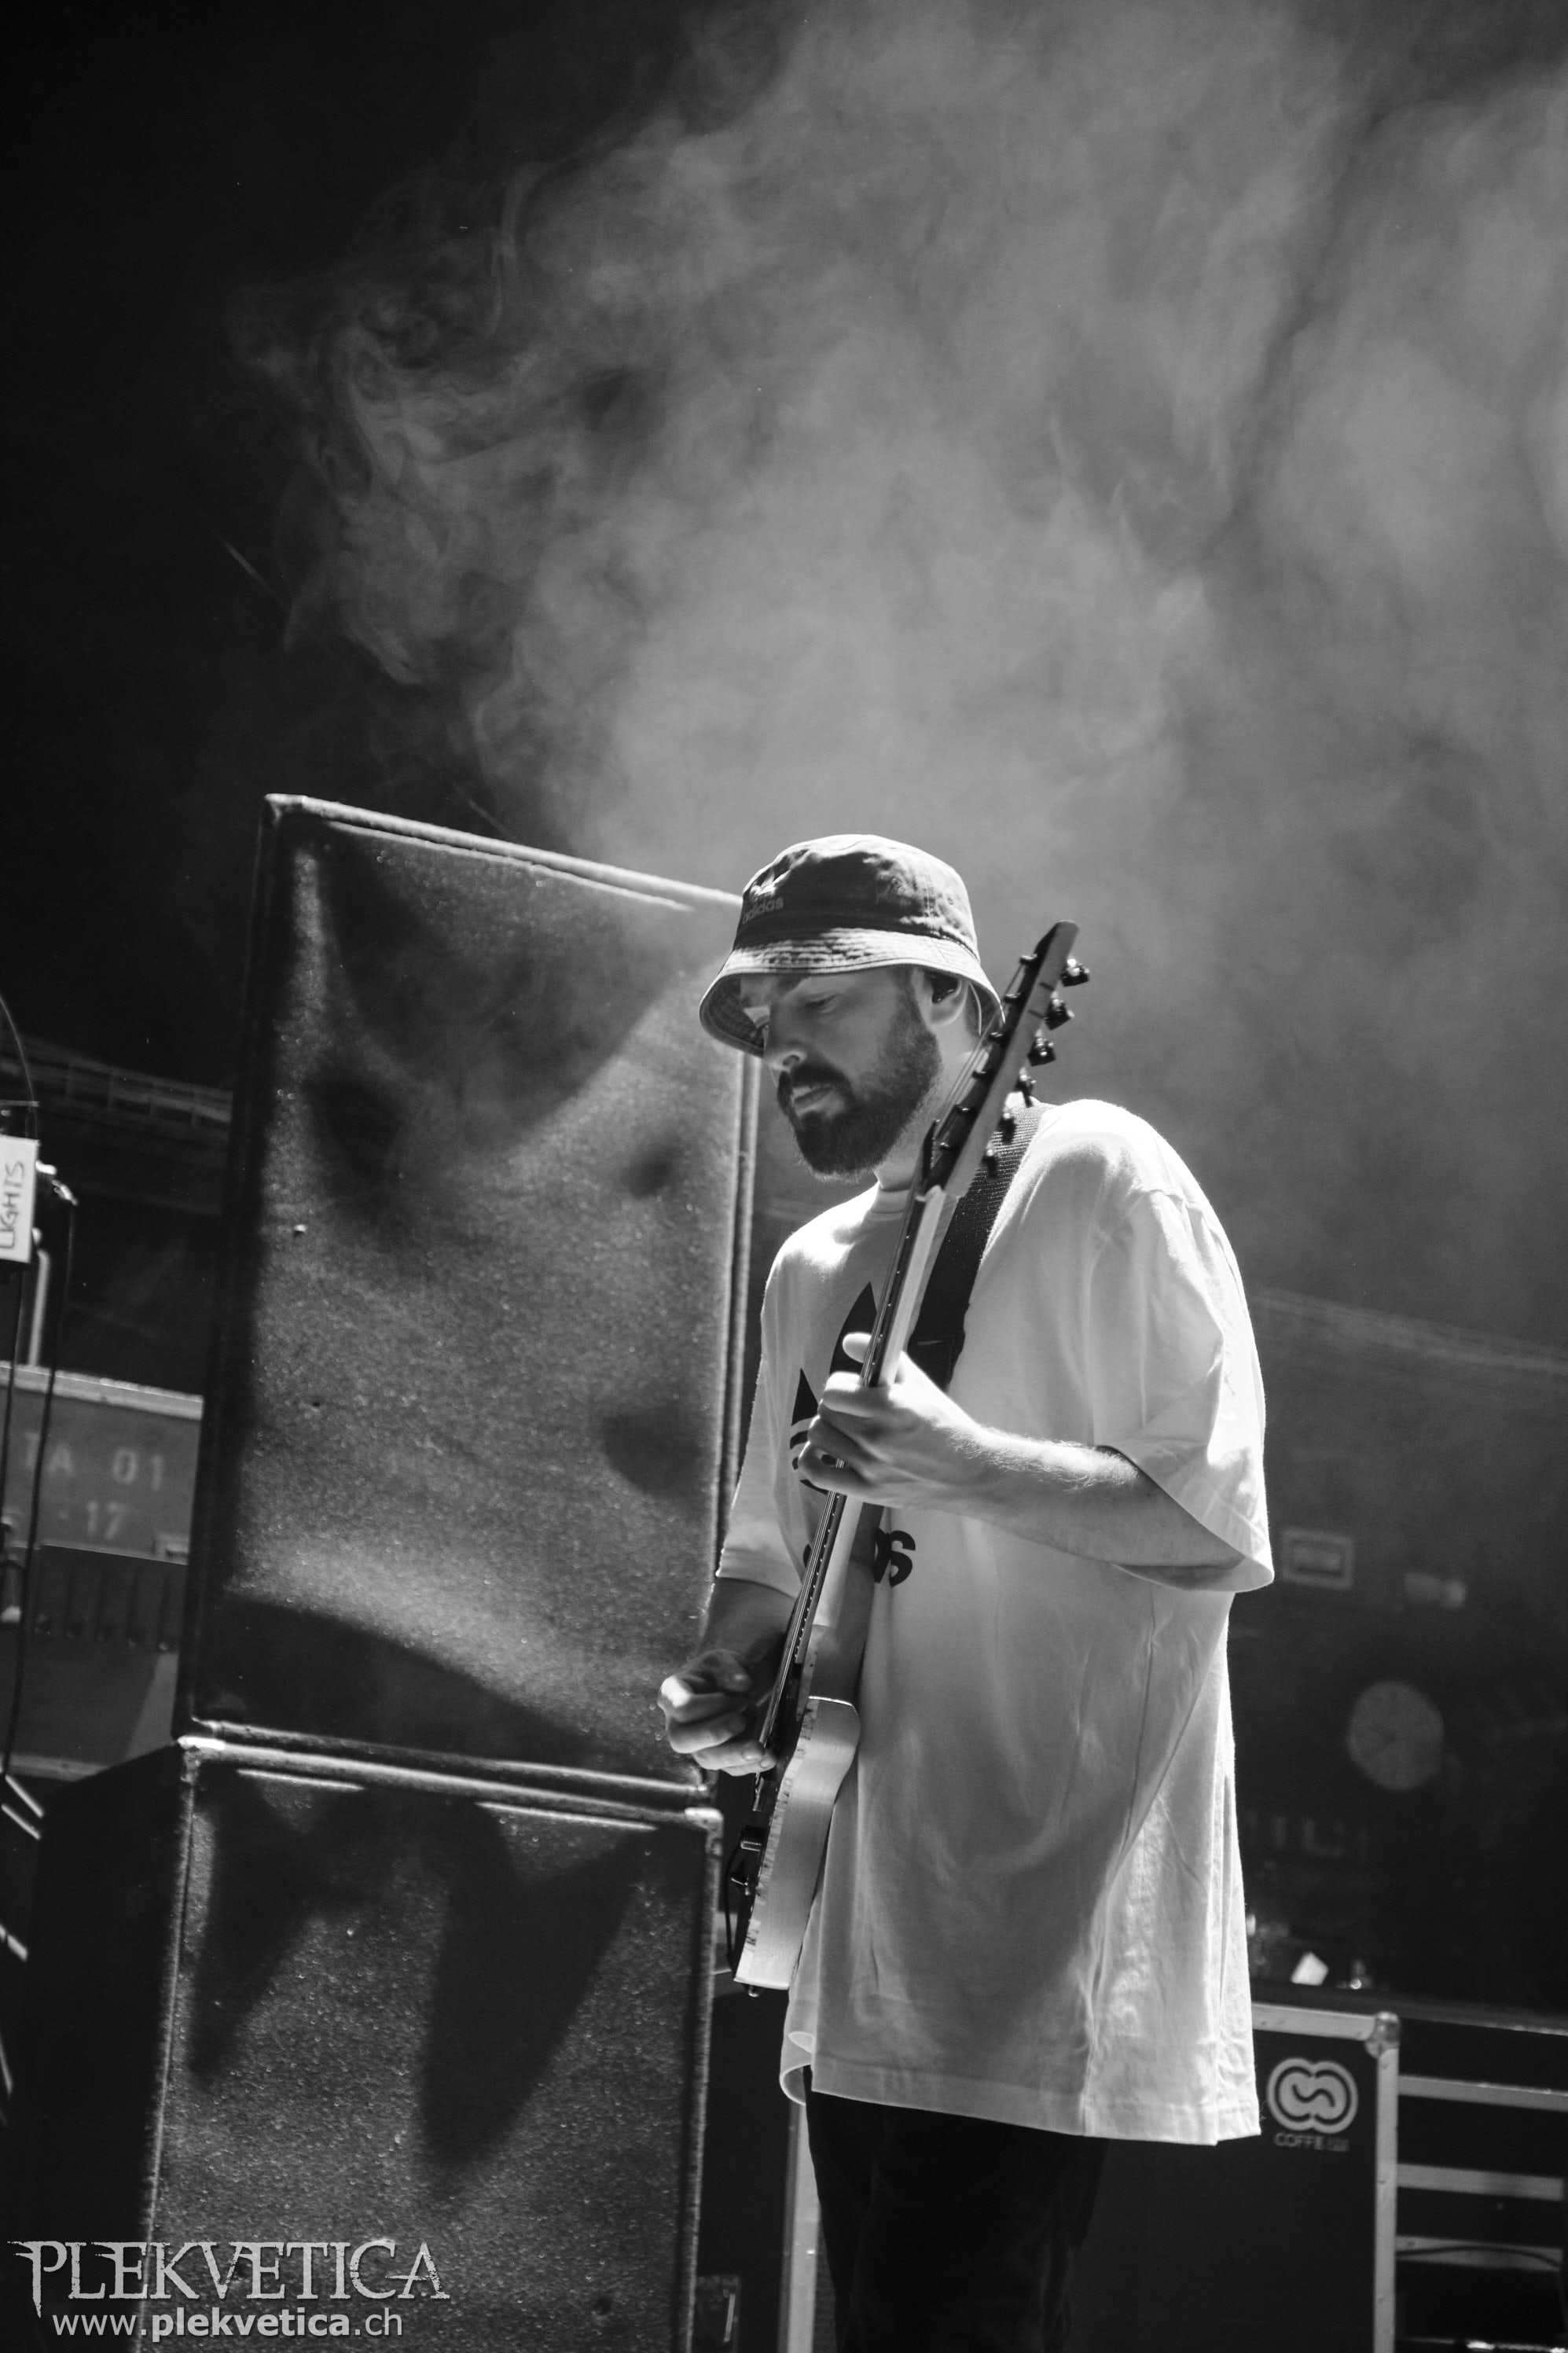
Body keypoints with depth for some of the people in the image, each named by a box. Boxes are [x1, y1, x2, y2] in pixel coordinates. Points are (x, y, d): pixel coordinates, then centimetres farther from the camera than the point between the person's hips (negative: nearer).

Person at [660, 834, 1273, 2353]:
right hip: (864, 1944, 8)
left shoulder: (1091, 1177, -6)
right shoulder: (813, 1269, 17)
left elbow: (1219, 1524, -12)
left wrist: (962, 1467, -25)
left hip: (1037, 1942, -8)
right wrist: (724, 1681, 3)